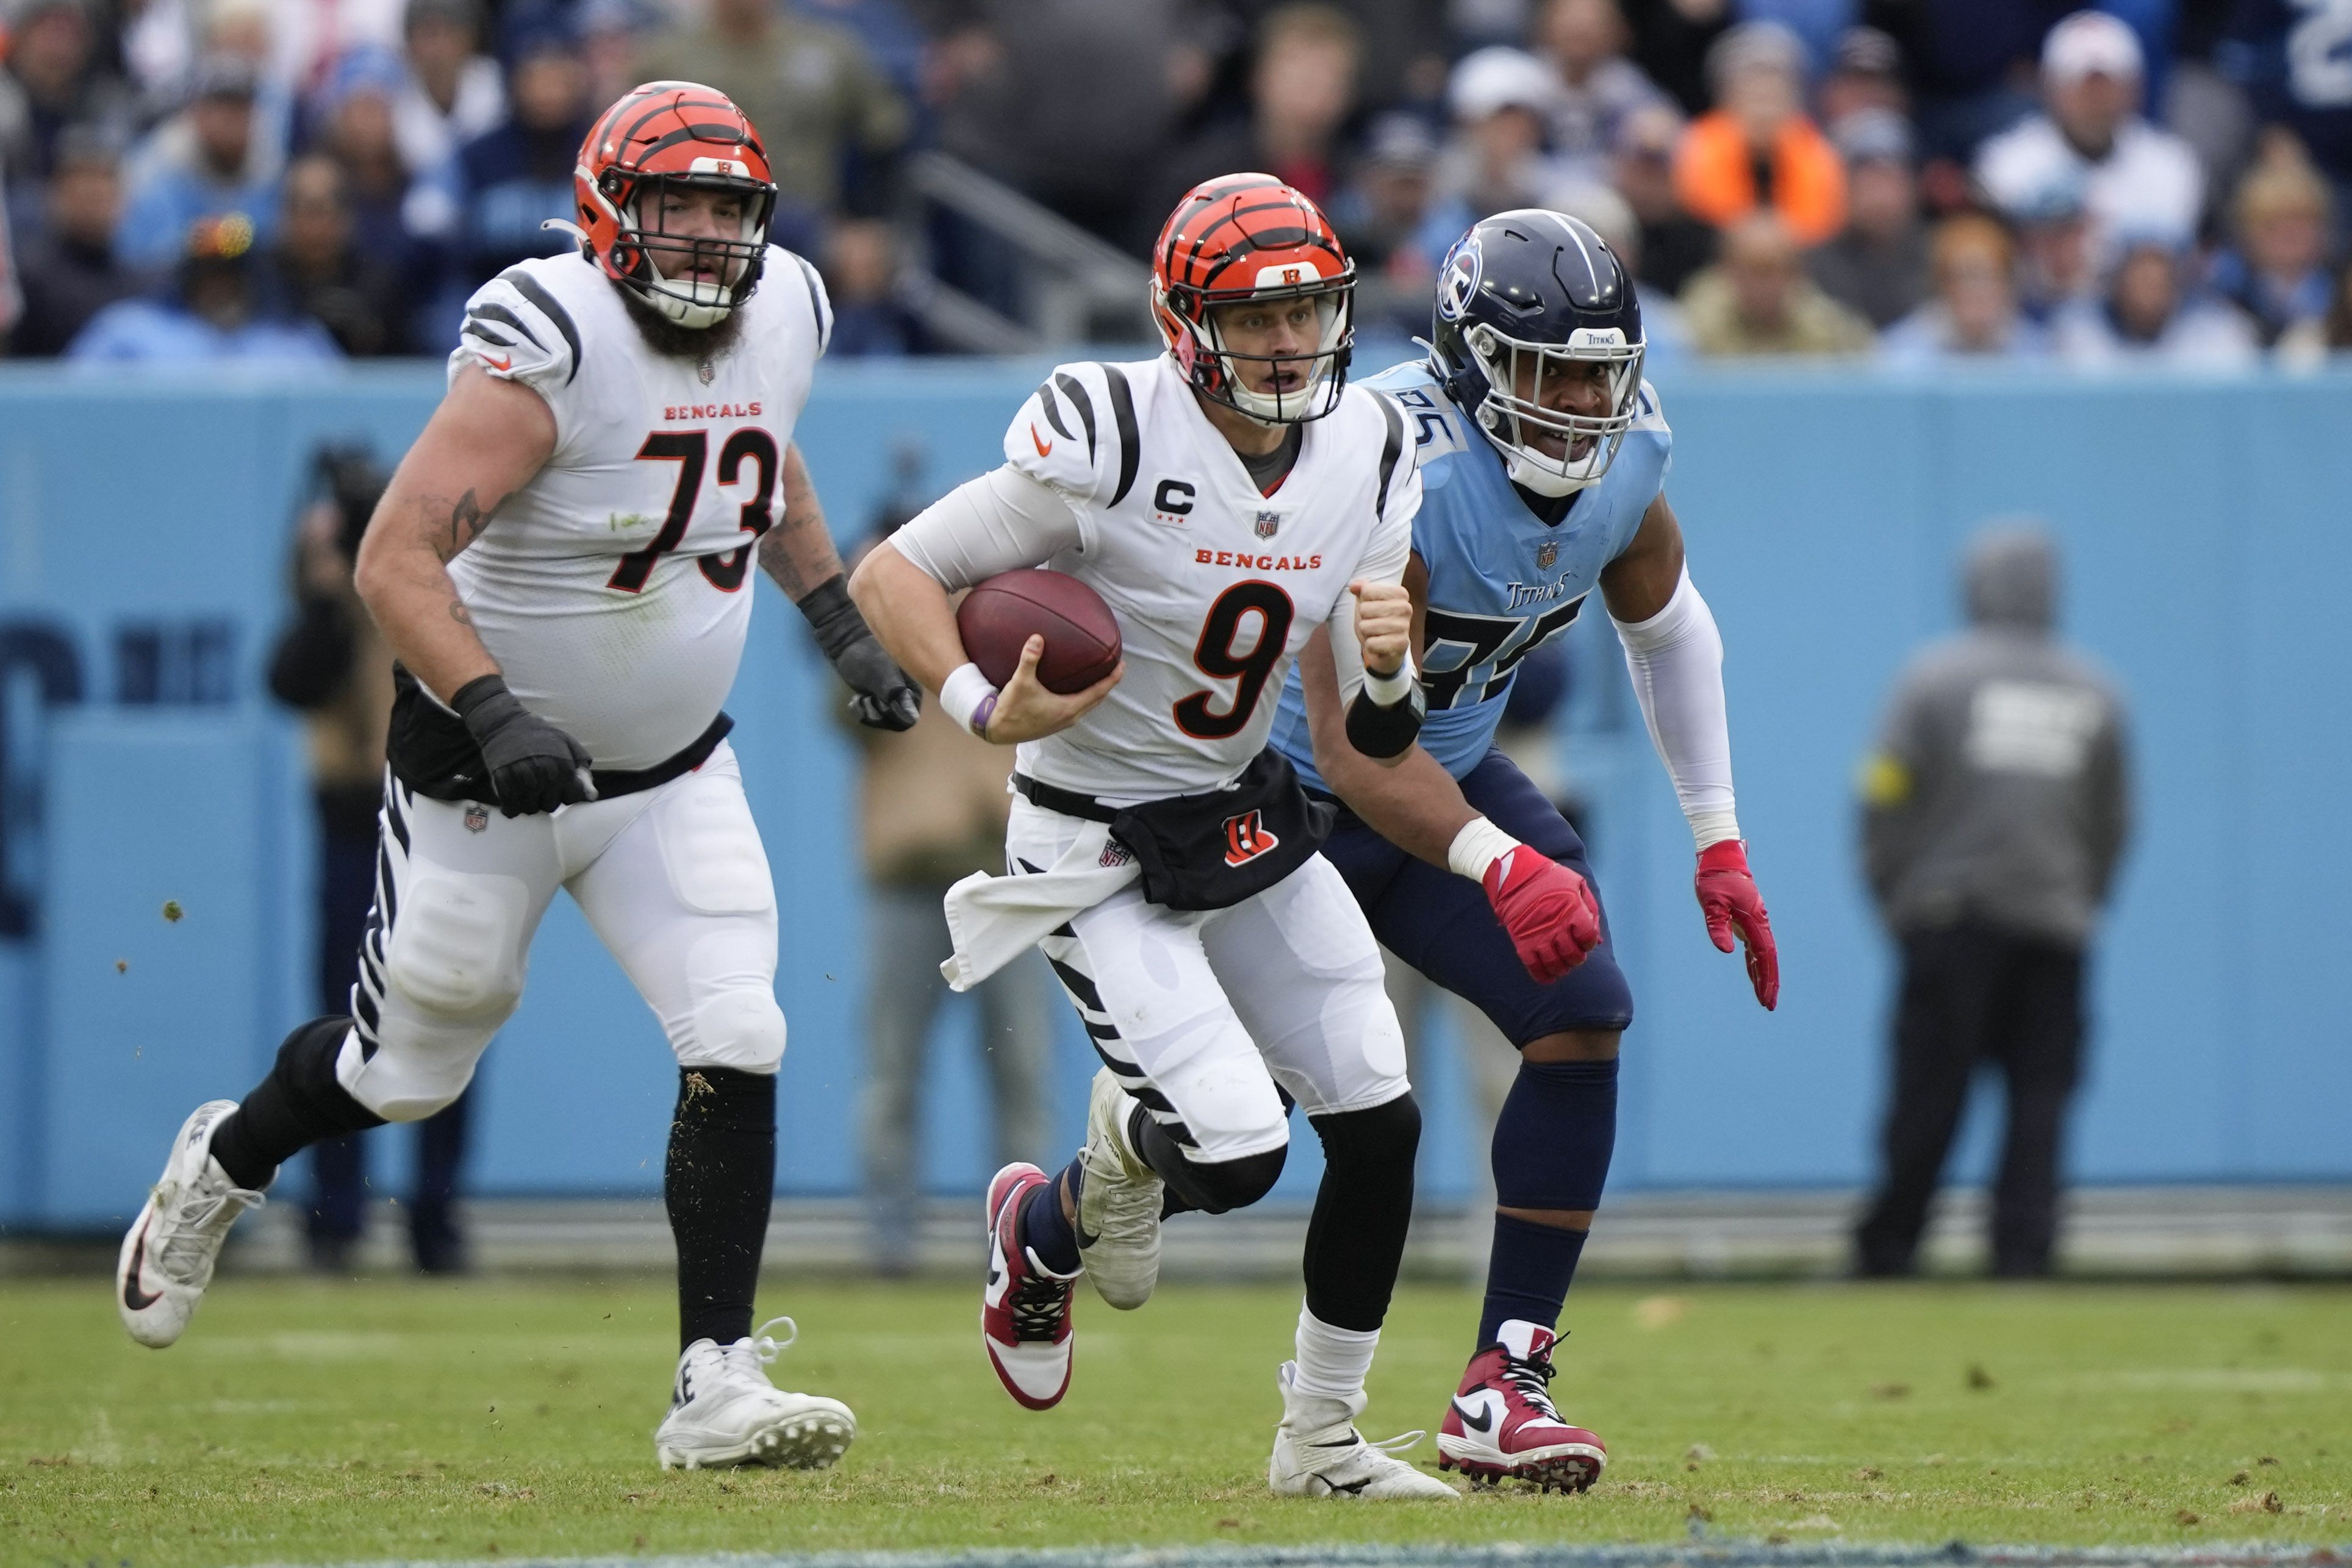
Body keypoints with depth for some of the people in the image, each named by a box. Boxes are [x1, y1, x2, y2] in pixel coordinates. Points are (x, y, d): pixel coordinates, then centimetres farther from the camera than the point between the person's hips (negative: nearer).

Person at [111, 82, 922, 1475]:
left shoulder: (781, 316, -4)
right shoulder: (549, 347, -26)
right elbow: (396, 559, -30)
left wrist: (842, 620, 15)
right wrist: (496, 717, -39)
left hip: (671, 770, 5)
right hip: (485, 777, -5)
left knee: (737, 1044, -12)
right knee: (412, 1069, 12)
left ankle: (719, 1384, -8)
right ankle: (223, 1166, 44)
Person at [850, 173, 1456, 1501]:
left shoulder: (1367, 456, -3)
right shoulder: (1107, 444, -23)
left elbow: (1381, 742, 1)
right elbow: (894, 575, -17)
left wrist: (1386, 666, -22)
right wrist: (987, 707, -33)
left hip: (1250, 821, 6)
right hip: (1099, 853, -6)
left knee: (1382, 1128, 1)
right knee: (1236, 1152, -16)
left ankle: (1324, 1439, 20)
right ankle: (1046, 1227, 18)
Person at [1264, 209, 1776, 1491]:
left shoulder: (1624, 457, -10)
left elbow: (1666, 627, 11)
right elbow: (1350, 745, -34)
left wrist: (1718, 841, 8)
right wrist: (1497, 866, -46)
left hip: (1446, 773, 6)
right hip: (1284, 794, -6)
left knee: (1583, 1016, -14)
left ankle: (1503, 1386, -9)